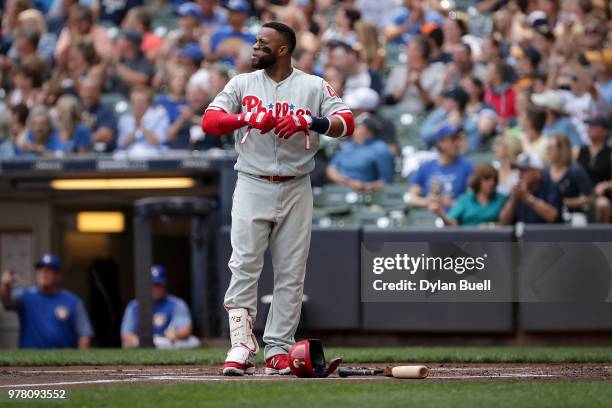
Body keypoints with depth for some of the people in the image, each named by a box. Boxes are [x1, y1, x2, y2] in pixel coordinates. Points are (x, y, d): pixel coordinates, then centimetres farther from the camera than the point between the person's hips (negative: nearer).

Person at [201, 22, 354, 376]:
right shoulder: (242, 84, 8)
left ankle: (278, 350, 7)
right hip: (252, 187, 0)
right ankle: (241, 347, -11)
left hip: (296, 190, 0)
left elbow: (346, 123, -8)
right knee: (244, 267, -10)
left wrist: (310, 122, -25)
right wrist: (246, 117, -23)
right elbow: (209, 121, -5)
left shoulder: (314, 87, 4)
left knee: (291, 273, 2)